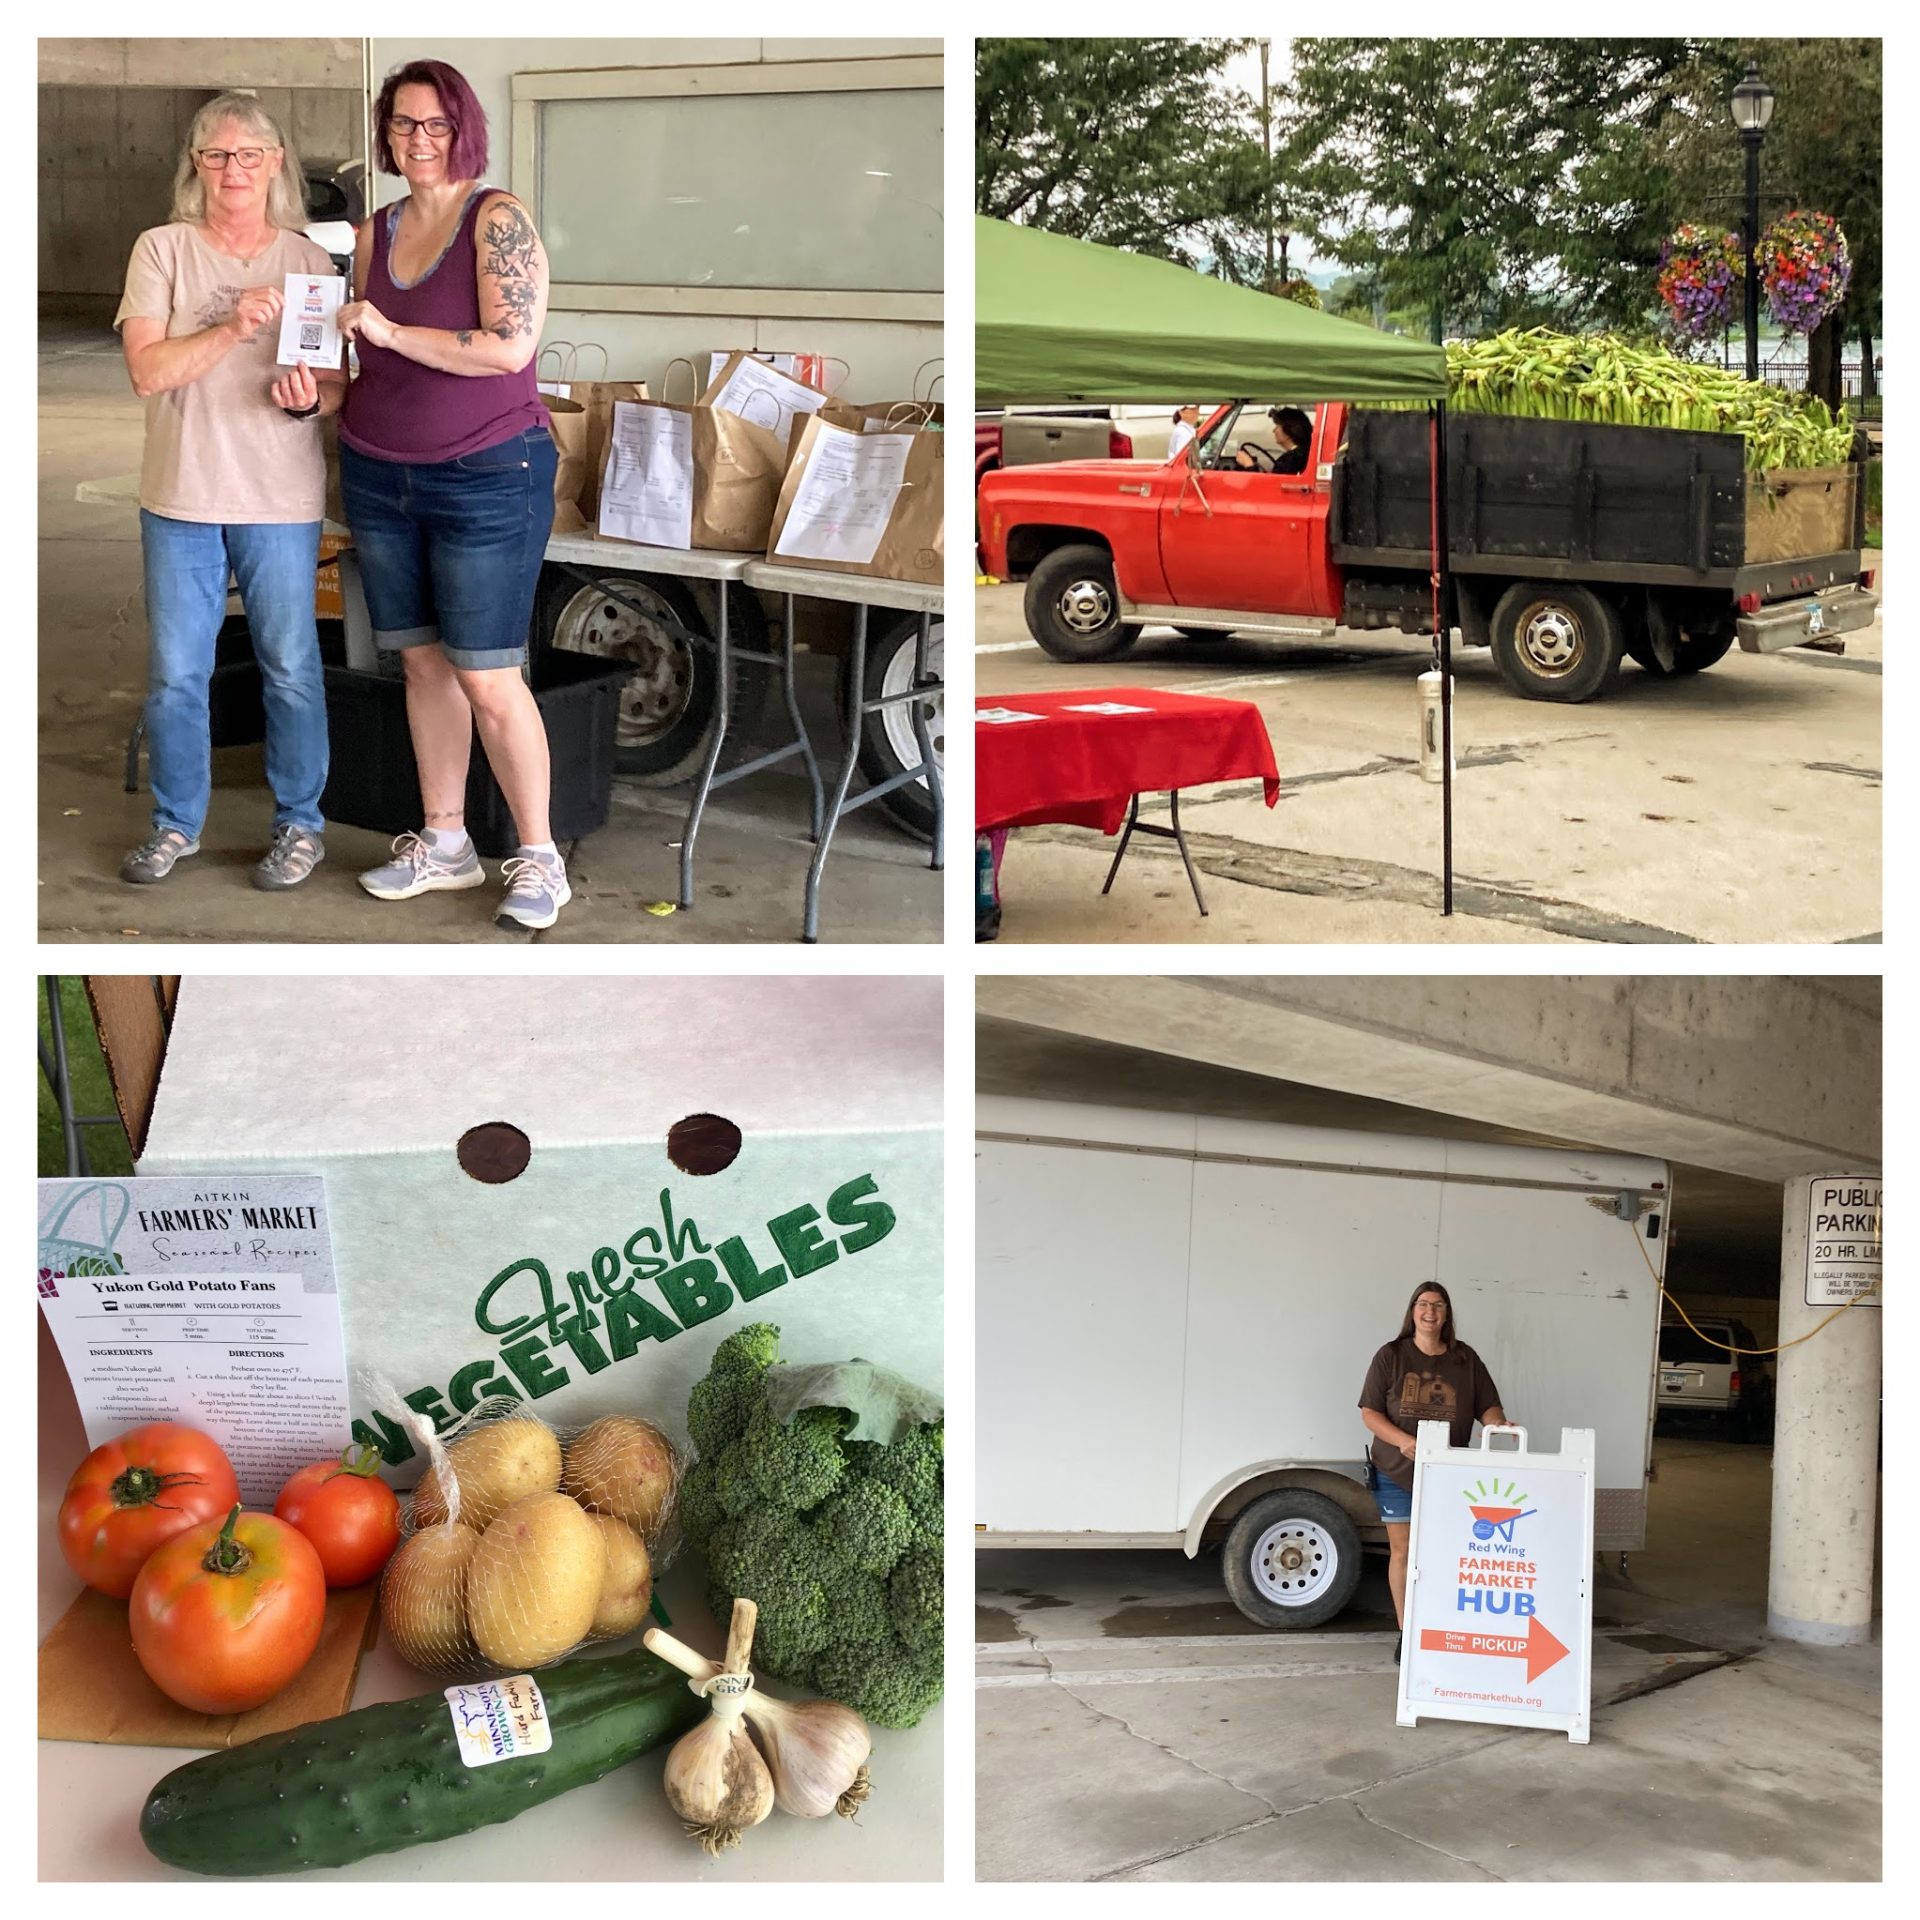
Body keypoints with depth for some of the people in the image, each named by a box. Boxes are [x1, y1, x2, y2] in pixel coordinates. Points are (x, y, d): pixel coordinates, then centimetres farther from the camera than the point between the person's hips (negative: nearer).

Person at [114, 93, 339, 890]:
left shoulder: (309, 260, 4)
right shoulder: (162, 251, 0)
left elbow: (341, 380, 5)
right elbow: (146, 370, -9)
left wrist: (309, 397, -18)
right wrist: (232, 329, -21)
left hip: (282, 497, 0)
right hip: (181, 494, 0)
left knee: (291, 668, 6)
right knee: (174, 672, 7)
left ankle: (299, 824, 20)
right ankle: (176, 823, 22)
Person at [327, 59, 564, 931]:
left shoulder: (497, 217, -9)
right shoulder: (375, 232, 9)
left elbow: (512, 345, -20)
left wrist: (394, 333, -17)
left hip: (485, 476, -6)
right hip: (379, 475, 6)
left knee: (488, 679, -5)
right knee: (423, 663, 11)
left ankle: (539, 859, 6)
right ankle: (443, 842, 22)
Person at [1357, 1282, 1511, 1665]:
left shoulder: (1465, 1359, 3)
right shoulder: (1391, 1356, -3)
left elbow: (1486, 1406, 6)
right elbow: (1370, 1413, -6)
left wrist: (1499, 1425, -18)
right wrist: (1403, 1440, -22)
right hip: (1398, 1473, -1)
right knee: (1402, 1551, 4)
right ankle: (1405, 1634, 13)